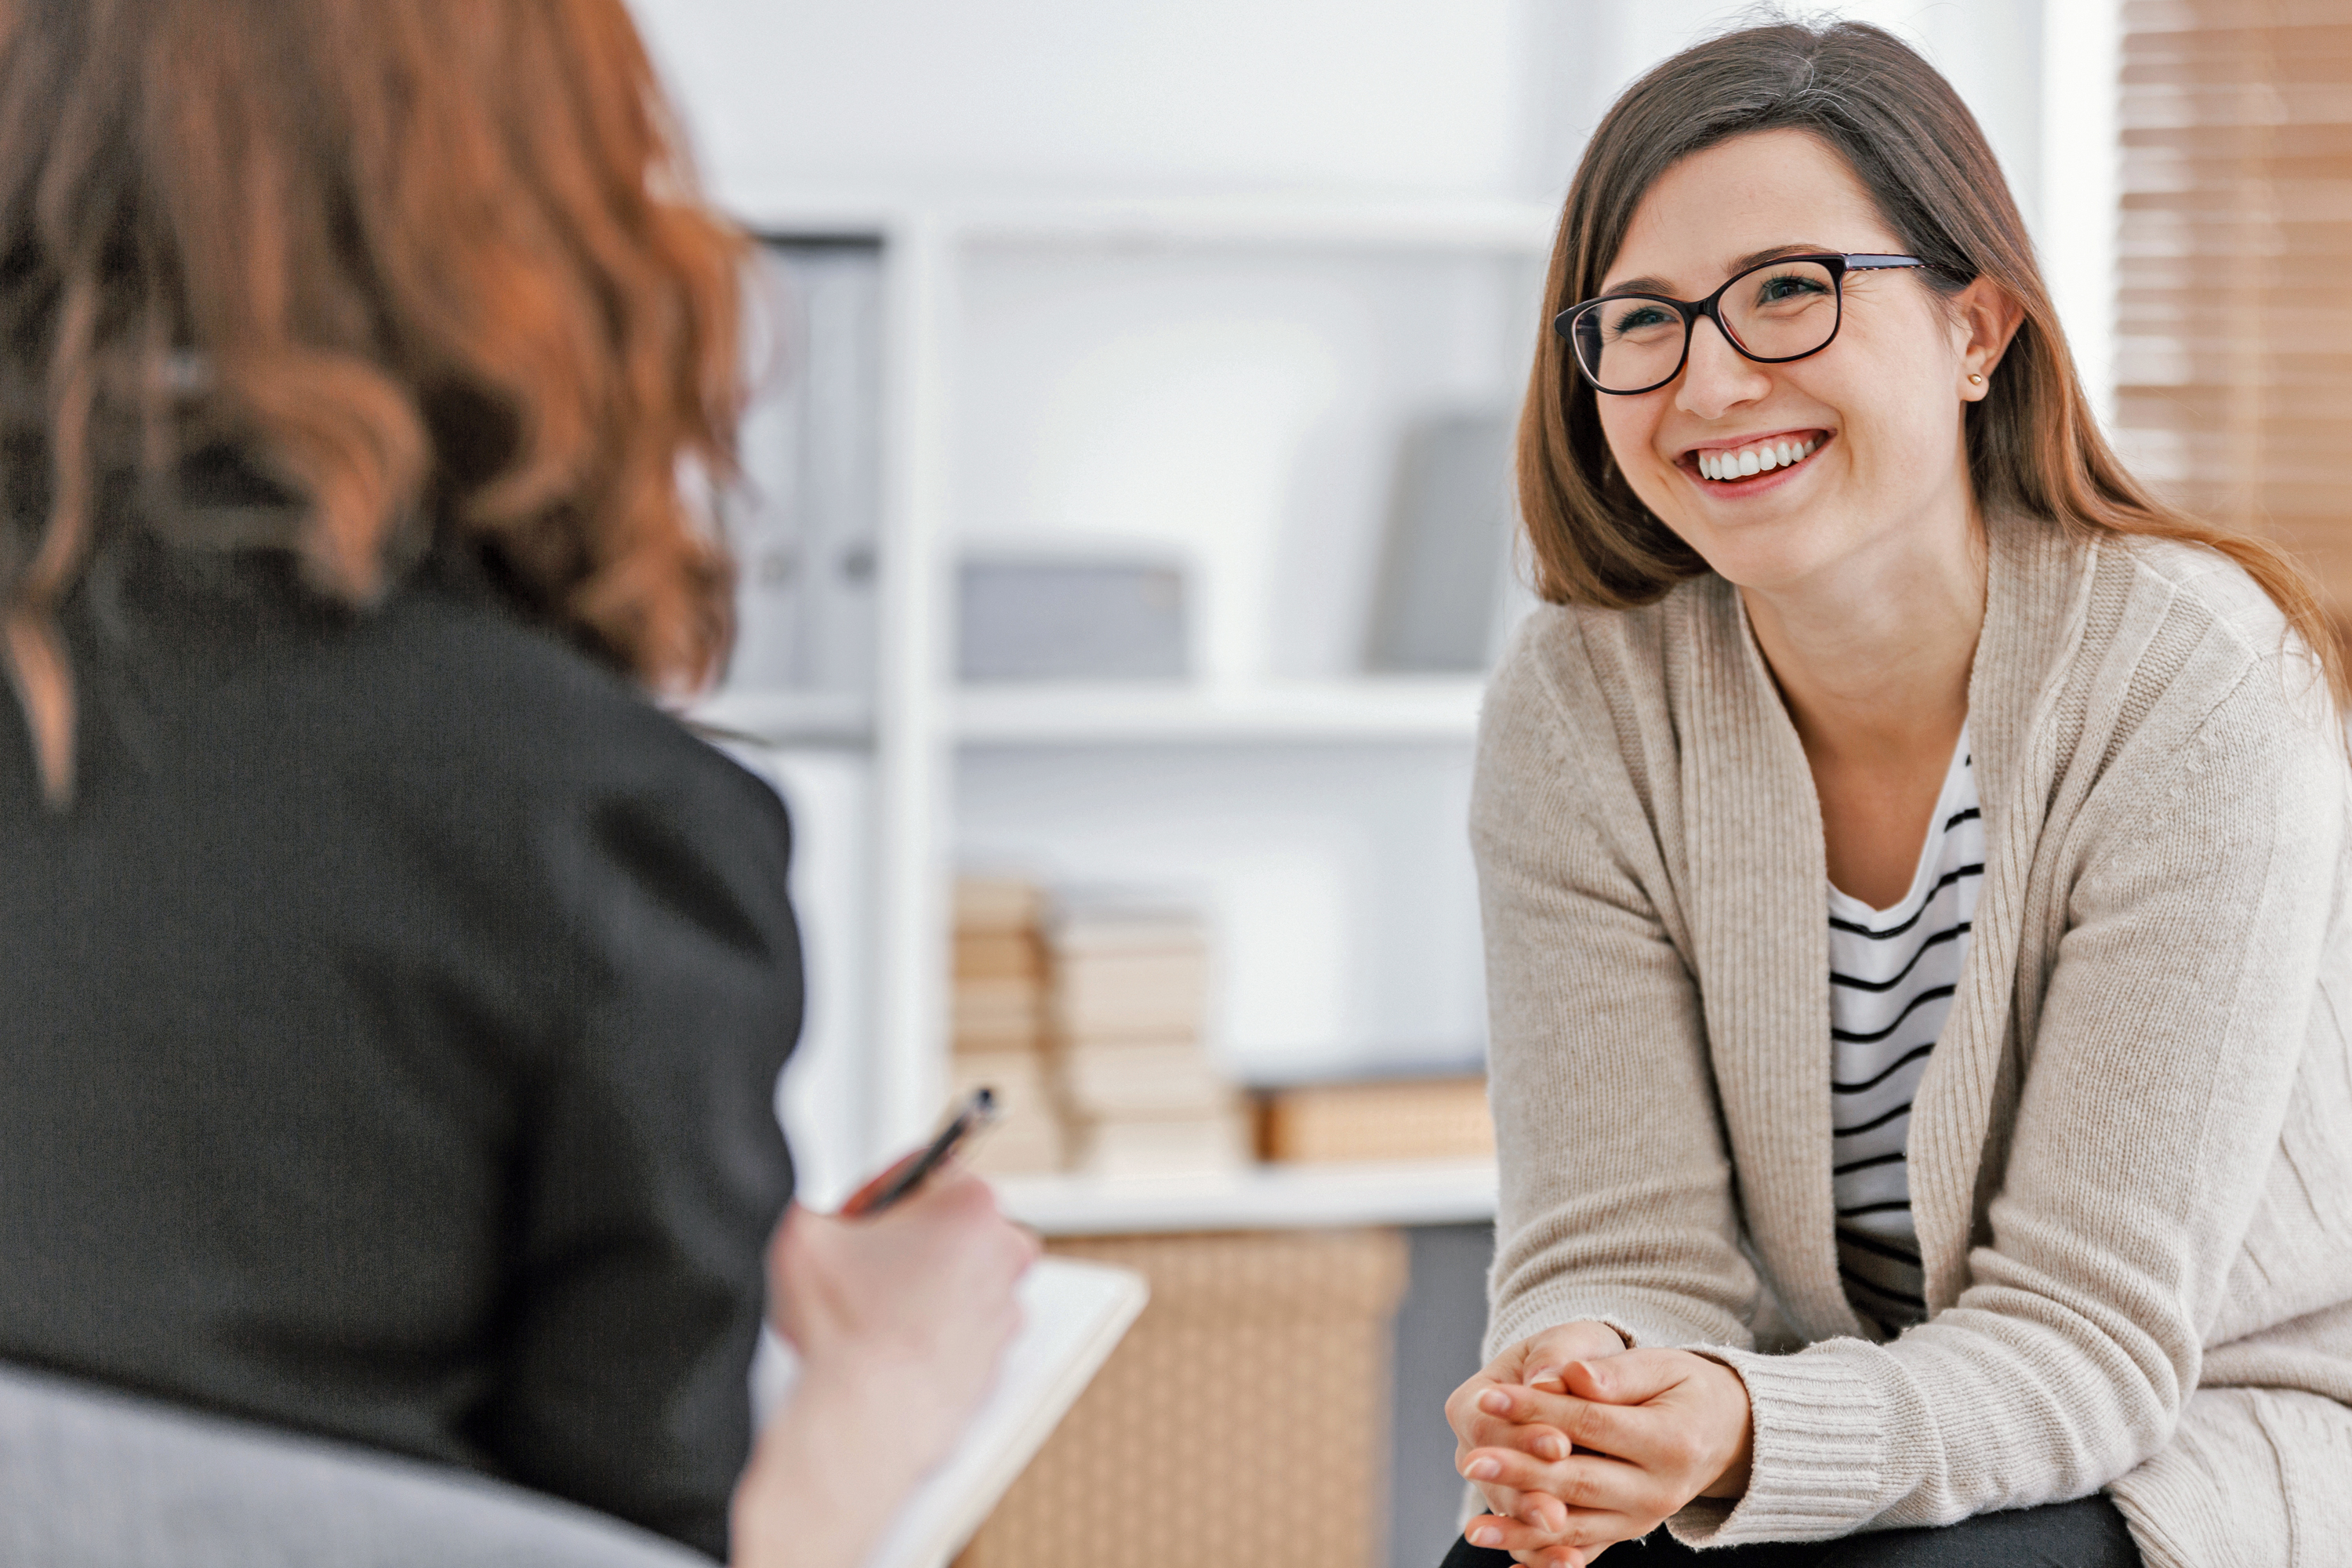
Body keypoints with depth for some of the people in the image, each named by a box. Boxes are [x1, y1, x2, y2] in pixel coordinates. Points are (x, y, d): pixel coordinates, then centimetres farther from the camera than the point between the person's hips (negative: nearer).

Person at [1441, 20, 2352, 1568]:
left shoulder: (2192, 684, -19)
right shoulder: (1580, 708, -7)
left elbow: (2092, 1336, -20)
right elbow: (1625, 1246, -9)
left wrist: (1757, 1442, -39)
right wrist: (1576, 1397, -33)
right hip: (1845, 1425, 3)